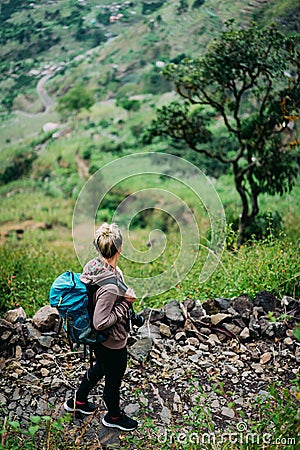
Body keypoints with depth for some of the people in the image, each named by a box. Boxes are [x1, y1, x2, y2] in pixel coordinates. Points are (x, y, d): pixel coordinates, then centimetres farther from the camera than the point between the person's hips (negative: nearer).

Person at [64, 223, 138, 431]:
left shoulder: (94, 266, -12)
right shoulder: (110, 286, -39)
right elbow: (100, 323, -31)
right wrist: (125, 303, -25)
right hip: (112, 343, -8)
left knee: (101, 367, 35)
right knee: (114, 379, 20)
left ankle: (78, 401, 56)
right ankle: (114, 416, 49)